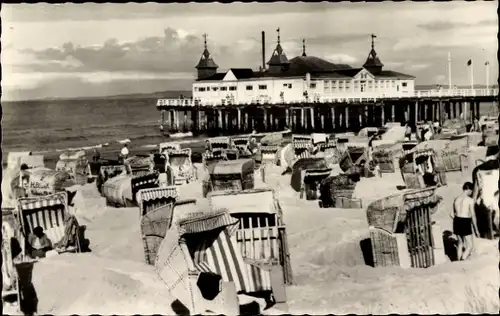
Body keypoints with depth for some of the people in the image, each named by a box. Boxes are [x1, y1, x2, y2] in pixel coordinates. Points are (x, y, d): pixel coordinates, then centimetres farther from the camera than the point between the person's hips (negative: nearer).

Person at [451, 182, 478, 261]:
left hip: (457, 222, 7)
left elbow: (452, 214, 13)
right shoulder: (470, 200, -10)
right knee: (470, 245, 1)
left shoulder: (456, 199, 8)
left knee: (460, 243, 21)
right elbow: (472, 216, -11)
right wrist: (476, 229, -5)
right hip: (465, 223, -7)